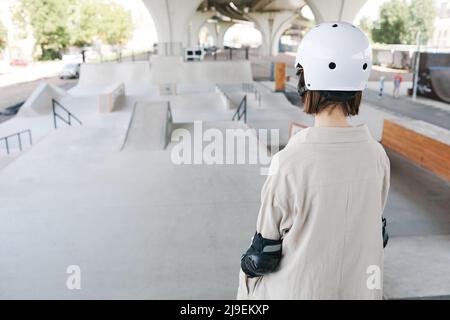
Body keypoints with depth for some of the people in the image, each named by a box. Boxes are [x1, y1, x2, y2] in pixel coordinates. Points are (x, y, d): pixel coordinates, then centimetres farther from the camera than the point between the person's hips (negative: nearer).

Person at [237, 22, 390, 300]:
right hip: (361, 287, 5)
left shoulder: (290, 162, -26)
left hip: (300, 289, -5)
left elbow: (263, 255, -15)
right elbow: (377, 231, 4)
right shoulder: (377, 154, -11)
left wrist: (248, 267, 4)